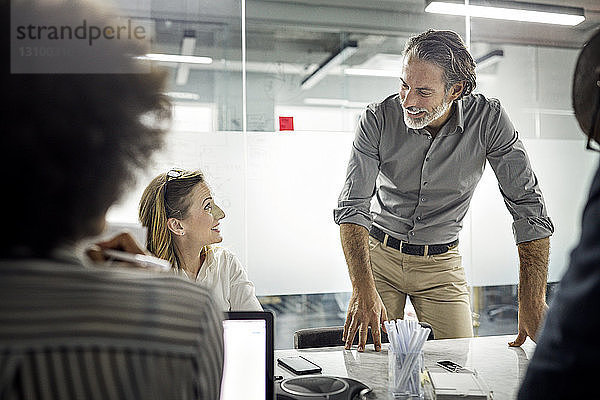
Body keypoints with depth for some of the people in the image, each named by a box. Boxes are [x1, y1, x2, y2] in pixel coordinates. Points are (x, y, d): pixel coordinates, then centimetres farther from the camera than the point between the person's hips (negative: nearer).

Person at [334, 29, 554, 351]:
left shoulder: (488, 119, -17)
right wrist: (363, 290, -36)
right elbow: (353, 206, -23)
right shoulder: (377, 120, -18)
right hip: (379, 254, 0)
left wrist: (533, 301, -26)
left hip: (440, 263, 1)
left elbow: (528, 205, -17)